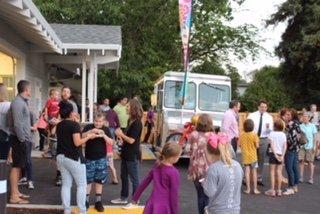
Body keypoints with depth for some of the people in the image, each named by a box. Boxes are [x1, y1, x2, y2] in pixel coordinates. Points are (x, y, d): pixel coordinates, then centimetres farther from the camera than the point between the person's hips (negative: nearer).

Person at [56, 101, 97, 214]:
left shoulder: (59, 125, 8)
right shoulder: (74, 124, -14)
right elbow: (77, 143, -19)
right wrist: (88, 137, -6)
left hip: (61, 157, 7)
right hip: (73, 158, -7)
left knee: (66, 185, 10)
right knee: (81, 185, 4)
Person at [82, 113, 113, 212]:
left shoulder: (106, 129, 1)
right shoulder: (88, 127, -3)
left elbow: (111, 143, -6)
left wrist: (104, 135, -22)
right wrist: (90, 131, -30)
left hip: (101, 159, 1)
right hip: (89, 159, -1)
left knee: (99, 180, 7)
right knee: (87, 180, 4)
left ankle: (98, 201, 16)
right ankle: (86, 200, 16)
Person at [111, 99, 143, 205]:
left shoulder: (137, 123, -19)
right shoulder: (131, 121, 10)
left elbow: (131, 140, -22)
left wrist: (120, 134, -10)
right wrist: (121, 135, -1)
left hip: (132, 155, -9)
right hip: (126, 153, 9)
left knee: (134, 178, 2)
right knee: (124, 176, 17)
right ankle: (124, 198, 29)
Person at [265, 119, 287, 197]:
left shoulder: (272, 133, -8)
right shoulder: (283, 134, 2)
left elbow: (272, 145, -14)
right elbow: (285, 146, -4)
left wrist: (275, 154, -12)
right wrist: (282, 156, -6)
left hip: (273, 154, -3)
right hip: (281, 154, 3)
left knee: (272, 172, 2)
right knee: (279, 172, 7)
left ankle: (272, 190, 2)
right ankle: (279, 190, 11)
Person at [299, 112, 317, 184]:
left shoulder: (312, 126, -1)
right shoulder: (300, 126, 4)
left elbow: (314, 137, 1)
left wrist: (314, 146, -4)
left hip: (309, 146, -2)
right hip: (302, 146, 2)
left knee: (310, 162, 4)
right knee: (301, 161, 3)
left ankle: (311, 178, 10)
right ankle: (301, 177, 10)